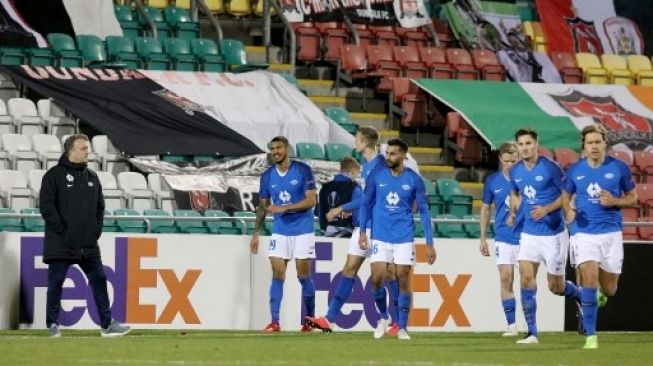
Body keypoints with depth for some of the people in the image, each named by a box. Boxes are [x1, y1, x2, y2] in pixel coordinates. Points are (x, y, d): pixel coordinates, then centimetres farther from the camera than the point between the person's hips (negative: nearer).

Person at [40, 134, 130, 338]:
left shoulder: (92, 177, 13)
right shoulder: (54, 176, -5)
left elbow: (100, 206, 20)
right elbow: (46, 207, -10)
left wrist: (97, 229, 7)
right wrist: (62, 231, -14)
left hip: (88, 245, 5)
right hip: (61, 245, -5)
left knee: (99, 280, 3)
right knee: (56, 284, 0)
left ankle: (107, 325, 8)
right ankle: (53, 325, 9)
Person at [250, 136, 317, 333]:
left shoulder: (303, 170, -7)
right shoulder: (267, 176, 5)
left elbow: (311, 200, -12)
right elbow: (262, 206, 13)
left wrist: (283, 208, -19)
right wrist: (256, 234, 9)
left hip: (303, 230, -3)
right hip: (280, 232, 3)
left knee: (303, 275, 1)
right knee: (277, 274, -4)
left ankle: (310, 320, 15)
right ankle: (274, 322, -6)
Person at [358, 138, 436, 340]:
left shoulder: (414, 179, -1)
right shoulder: (376, 176, 1)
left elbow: (424, 211, 2)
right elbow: (366, 203, 9)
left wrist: (429, 243, -1)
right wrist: (362, 231, -1)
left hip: (404, 238, -1)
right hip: (380, 237, 1)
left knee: (403, 281, -2)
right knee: (377, 278, -8)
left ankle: (402, 327, 7)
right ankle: (383, 317, 16)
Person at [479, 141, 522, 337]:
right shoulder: (492, 181, 3)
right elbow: (485, 209, 13)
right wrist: (483, 238, 11)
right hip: (503, 238, 1)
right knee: (506, 279, -5)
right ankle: (511, 324, 0)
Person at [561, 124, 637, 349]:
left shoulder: (619, 168, -1)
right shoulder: (575, 170, 3)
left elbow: (633, 198, 8)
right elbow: (566, 195, 17)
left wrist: (614, 201, -13)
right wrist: (568, 211, -6)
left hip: (611, 232, 0)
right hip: (584, 232, 0)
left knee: (609, 290, 5)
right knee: (589, 280, -16)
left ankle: (600, 298, 44)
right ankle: (590, 336, -10)